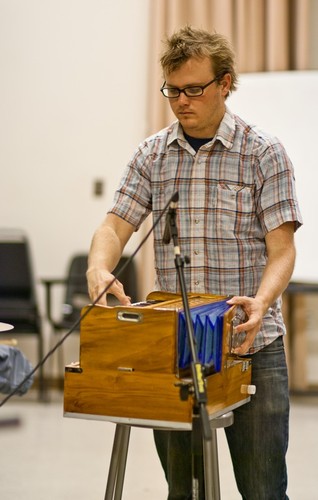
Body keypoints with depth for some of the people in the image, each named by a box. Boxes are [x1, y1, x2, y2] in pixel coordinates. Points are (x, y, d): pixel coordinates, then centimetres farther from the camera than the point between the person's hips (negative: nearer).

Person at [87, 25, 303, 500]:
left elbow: (281, 249, -7)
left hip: (250, 345, -3)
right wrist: (99, 268, -23)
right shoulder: (152, 154, 8)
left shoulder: (263, 152, -3)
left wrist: (261, 302, -27)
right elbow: (116, 225, 0)